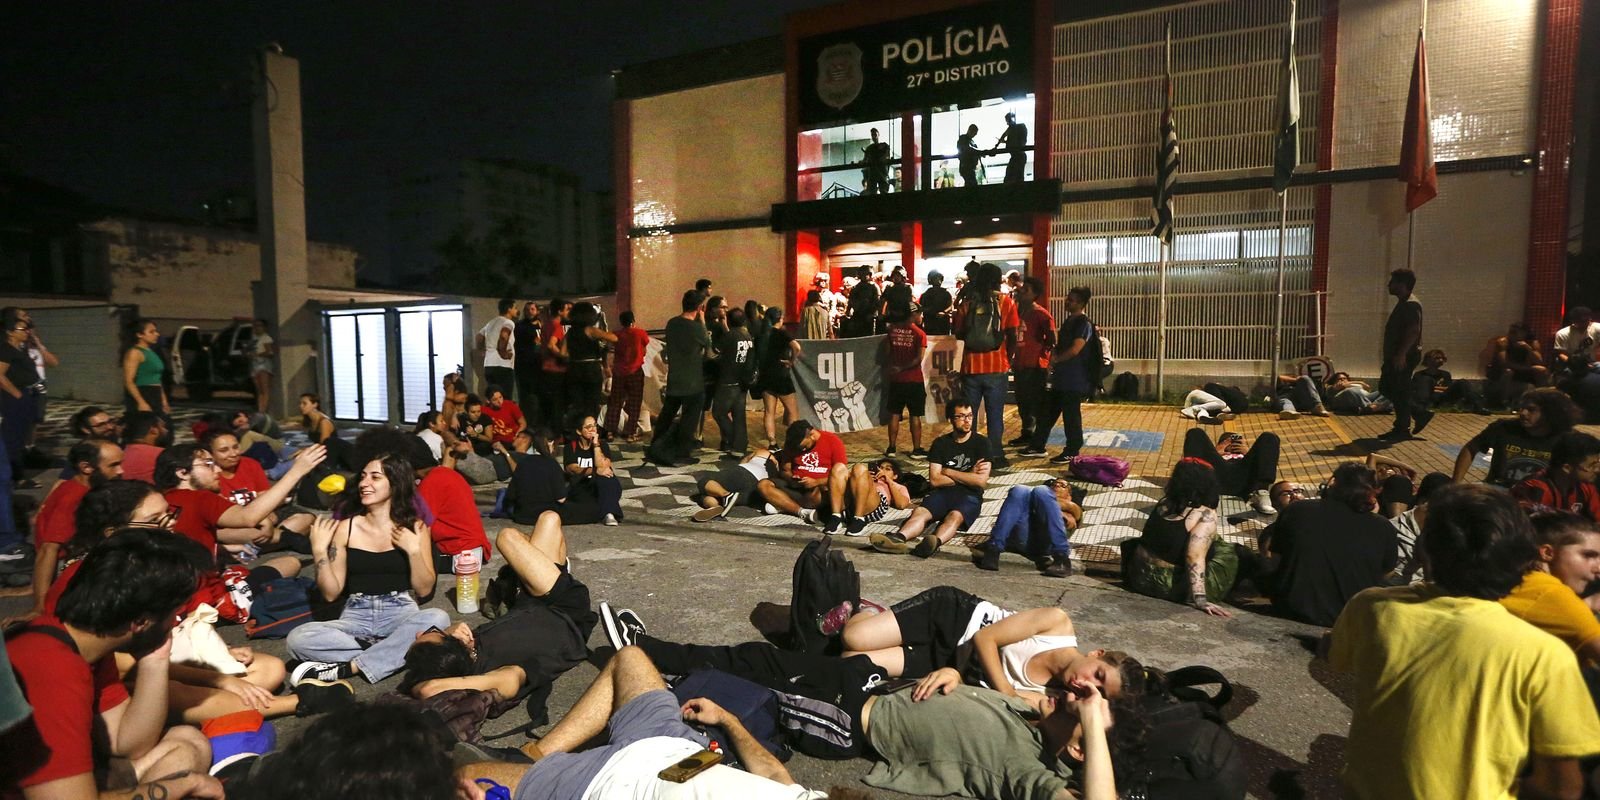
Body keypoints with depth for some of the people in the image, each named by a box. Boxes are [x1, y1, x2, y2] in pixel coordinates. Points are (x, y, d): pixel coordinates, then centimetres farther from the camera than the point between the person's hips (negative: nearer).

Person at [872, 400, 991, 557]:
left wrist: (948, 471, -2)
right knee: (919, 511, -28)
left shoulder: (981, 443, 4)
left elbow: (981, 481, -7)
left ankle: (935, 542, -66)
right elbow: (935, 480, 1)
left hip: (970, 497, -3)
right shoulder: (940, 443, 10)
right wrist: (967, 476, -4)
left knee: (955, 516, -37)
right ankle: (898, 538, -57)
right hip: (943, 493, 3)